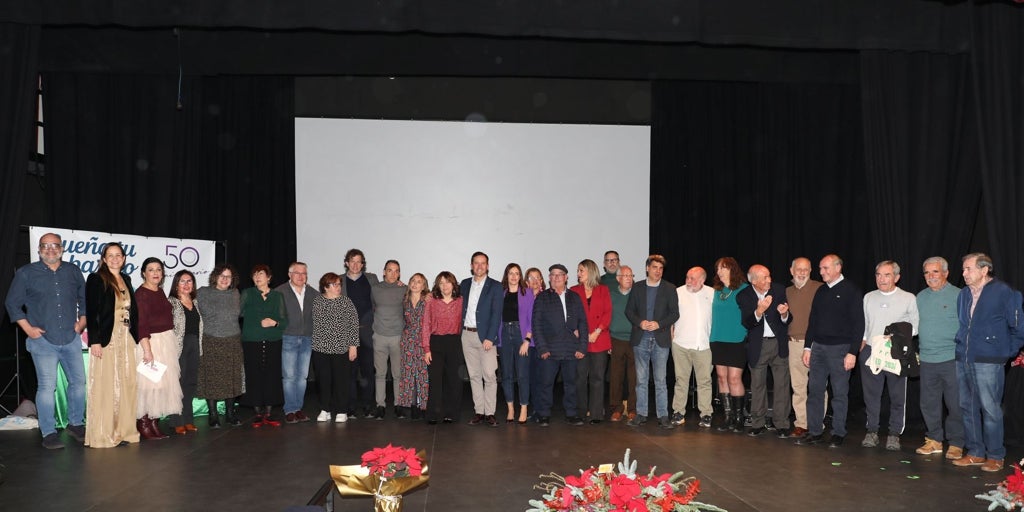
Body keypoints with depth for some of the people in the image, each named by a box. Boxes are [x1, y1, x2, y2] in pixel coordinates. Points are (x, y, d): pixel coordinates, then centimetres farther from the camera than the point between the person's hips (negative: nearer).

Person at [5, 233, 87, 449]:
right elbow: (12, 303, 3)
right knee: (47, 387, -5)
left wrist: (82, 320, 9)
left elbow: (84, 298, 19)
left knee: (78, 382, 7)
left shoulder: (73, 272, 9)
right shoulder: (26, 273, 1)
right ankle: (48, 433, 4)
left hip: (71, 339, 4)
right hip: (43, 340, -3)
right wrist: (27, 328, -4)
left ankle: (76, 424, 23)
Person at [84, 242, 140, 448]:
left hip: (126, 338, 6)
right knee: (105, 385, -4)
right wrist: (94, 340, -15)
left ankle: (124, 430, 14)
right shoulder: (96, 279, -3)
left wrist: (135, 336, 12)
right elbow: (91, 311, -9)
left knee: (126, 384, 6)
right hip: (106, 338, -6)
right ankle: (102, 434, 2)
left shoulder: (126, 280, 15)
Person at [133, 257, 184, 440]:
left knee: (162, 383, 11)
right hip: (150, 342, -8)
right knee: (148, 384, -5)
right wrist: (147, 350, -23)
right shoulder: (141, 294, -12)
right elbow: (141, 325, -18)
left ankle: (155, 423, 18)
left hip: (167, 341, 8)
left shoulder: (160, 292, 11)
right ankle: (143, 424, 5)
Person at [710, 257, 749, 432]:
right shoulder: (717, 291, 13)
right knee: (722, 378, 6)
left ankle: (739, 417, 3)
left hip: (737, 340, -5)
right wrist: (713, 335, 11)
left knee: (734, 379, -8)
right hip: (718, 339, 6)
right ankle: (728, 416, 13)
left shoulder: (743, 289, -3)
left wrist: (747, 336, -8)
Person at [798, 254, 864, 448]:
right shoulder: (821, 291, 14)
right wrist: (807, 347, 11)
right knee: (814, 390, 5)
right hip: (818, 347, 6)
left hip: (840, 348, -6)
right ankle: (815, 432, 12)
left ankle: (838, 433, 11)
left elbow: (858, 324, -8)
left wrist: (852, 352, -14)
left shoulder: (851, 292, -4)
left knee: (840, 393, 2)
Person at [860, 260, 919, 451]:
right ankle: (872, 432, 15)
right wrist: (863, 343, 9)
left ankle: (894, 434, 13)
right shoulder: (868, 297, 12)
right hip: (870, 351, 3)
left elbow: (915, 326, 3)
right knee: (871, 394, 6)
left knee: (897, 396, 2)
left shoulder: (908, 298, 1)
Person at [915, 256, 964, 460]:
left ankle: (956, 443, 11)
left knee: (955, 404, 0)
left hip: (952, 359, -5)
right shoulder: (921, 297, 12)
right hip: (927, 360, 5)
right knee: (929, 403, 10)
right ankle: (934, 440, 22)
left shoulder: (959, 296, -4)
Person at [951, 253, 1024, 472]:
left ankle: (995, 456, 8)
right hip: (963, 361, 7)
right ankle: (975, 453, 21)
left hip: (988, 362, -7)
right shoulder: (963, 294, 13)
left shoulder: (1003, 293, -7)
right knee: (968, 408, 10)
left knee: (990, 409, -3)